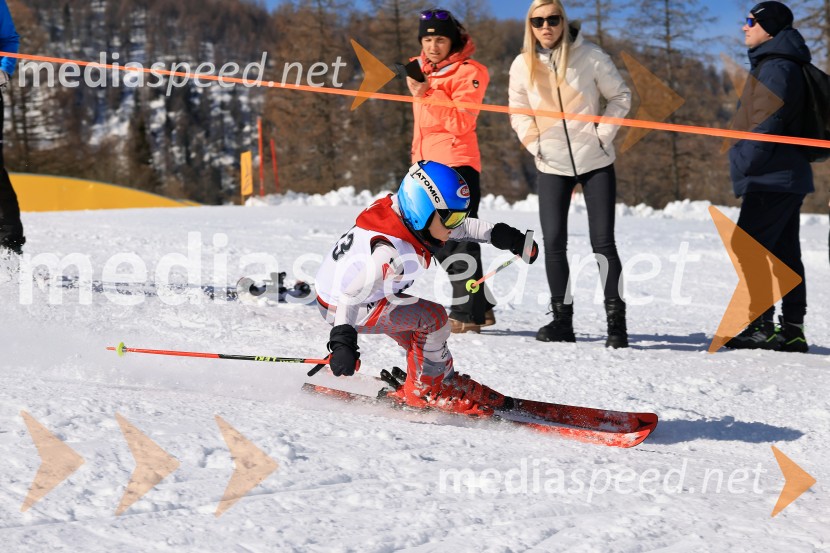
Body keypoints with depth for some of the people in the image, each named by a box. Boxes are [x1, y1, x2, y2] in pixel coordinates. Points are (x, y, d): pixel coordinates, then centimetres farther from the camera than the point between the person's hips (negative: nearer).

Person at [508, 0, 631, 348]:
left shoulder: (589, 56, -8)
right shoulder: (523, 65, -1)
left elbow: (620, 96, 2)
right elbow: (519, 112, 11)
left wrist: (602, 135, -7)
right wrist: (535, 144, -1)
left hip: (595, 162, -2)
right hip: (552, 166, 2)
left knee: (603, 241, -5)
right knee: (553, 243, -1)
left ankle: (616, 320, 0)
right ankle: (562, 319, 9)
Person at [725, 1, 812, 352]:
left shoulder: (776, 67, -14)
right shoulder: (774, 64, 20)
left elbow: (767, 123, -22)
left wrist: (743, 162, -18)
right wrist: (745, 164, 20)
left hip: (771, 178, -11)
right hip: (788, 176, 11)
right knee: (784, 251, 10)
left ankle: (761, 326, -11)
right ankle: (792, 328, 11)